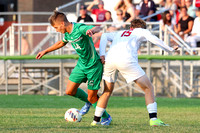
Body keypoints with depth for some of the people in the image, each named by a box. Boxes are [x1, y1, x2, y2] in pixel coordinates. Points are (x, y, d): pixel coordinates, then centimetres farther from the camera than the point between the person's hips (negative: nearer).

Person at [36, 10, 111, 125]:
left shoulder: (79, 28, -25)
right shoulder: (67, 33, 1)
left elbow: (97, 28, -41)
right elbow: (61, 43, 24)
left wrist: (91, 31, -65)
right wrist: (45, 51, 27)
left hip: (94, 65, -8)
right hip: (81, 64, 8)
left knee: (92, 97, -2)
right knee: (70, 91, 2)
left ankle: (106, 117, 23)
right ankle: (88, 102, 30)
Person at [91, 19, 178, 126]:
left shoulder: (118, 34, 36)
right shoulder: (141, 31, 27)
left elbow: (105, 36, 19)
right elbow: (153, 39, 11)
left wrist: (102, 54, 9)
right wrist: (170, 49, 19)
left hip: (109, 60, 5)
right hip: (126, 60, -5)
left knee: (107, 92, 24)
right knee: (148, 88, 3)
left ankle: (96, 120, 24)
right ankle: (153, 119, -9)